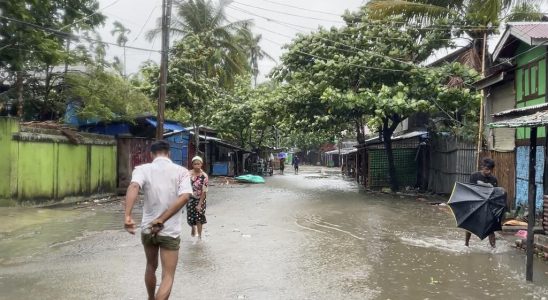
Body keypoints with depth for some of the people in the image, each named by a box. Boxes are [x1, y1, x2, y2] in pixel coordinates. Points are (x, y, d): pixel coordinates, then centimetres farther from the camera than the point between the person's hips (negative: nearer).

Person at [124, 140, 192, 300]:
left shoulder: (143, 169, -3)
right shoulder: (182, 171, -2)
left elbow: (134, 187, -24)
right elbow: (184, 197, -19)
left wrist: (127, 216, -34)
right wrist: (161, 220, -20)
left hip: (147, 228, 3)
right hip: (170, 231, -2)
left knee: (151, 266, 27)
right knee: (168, 276, 5)